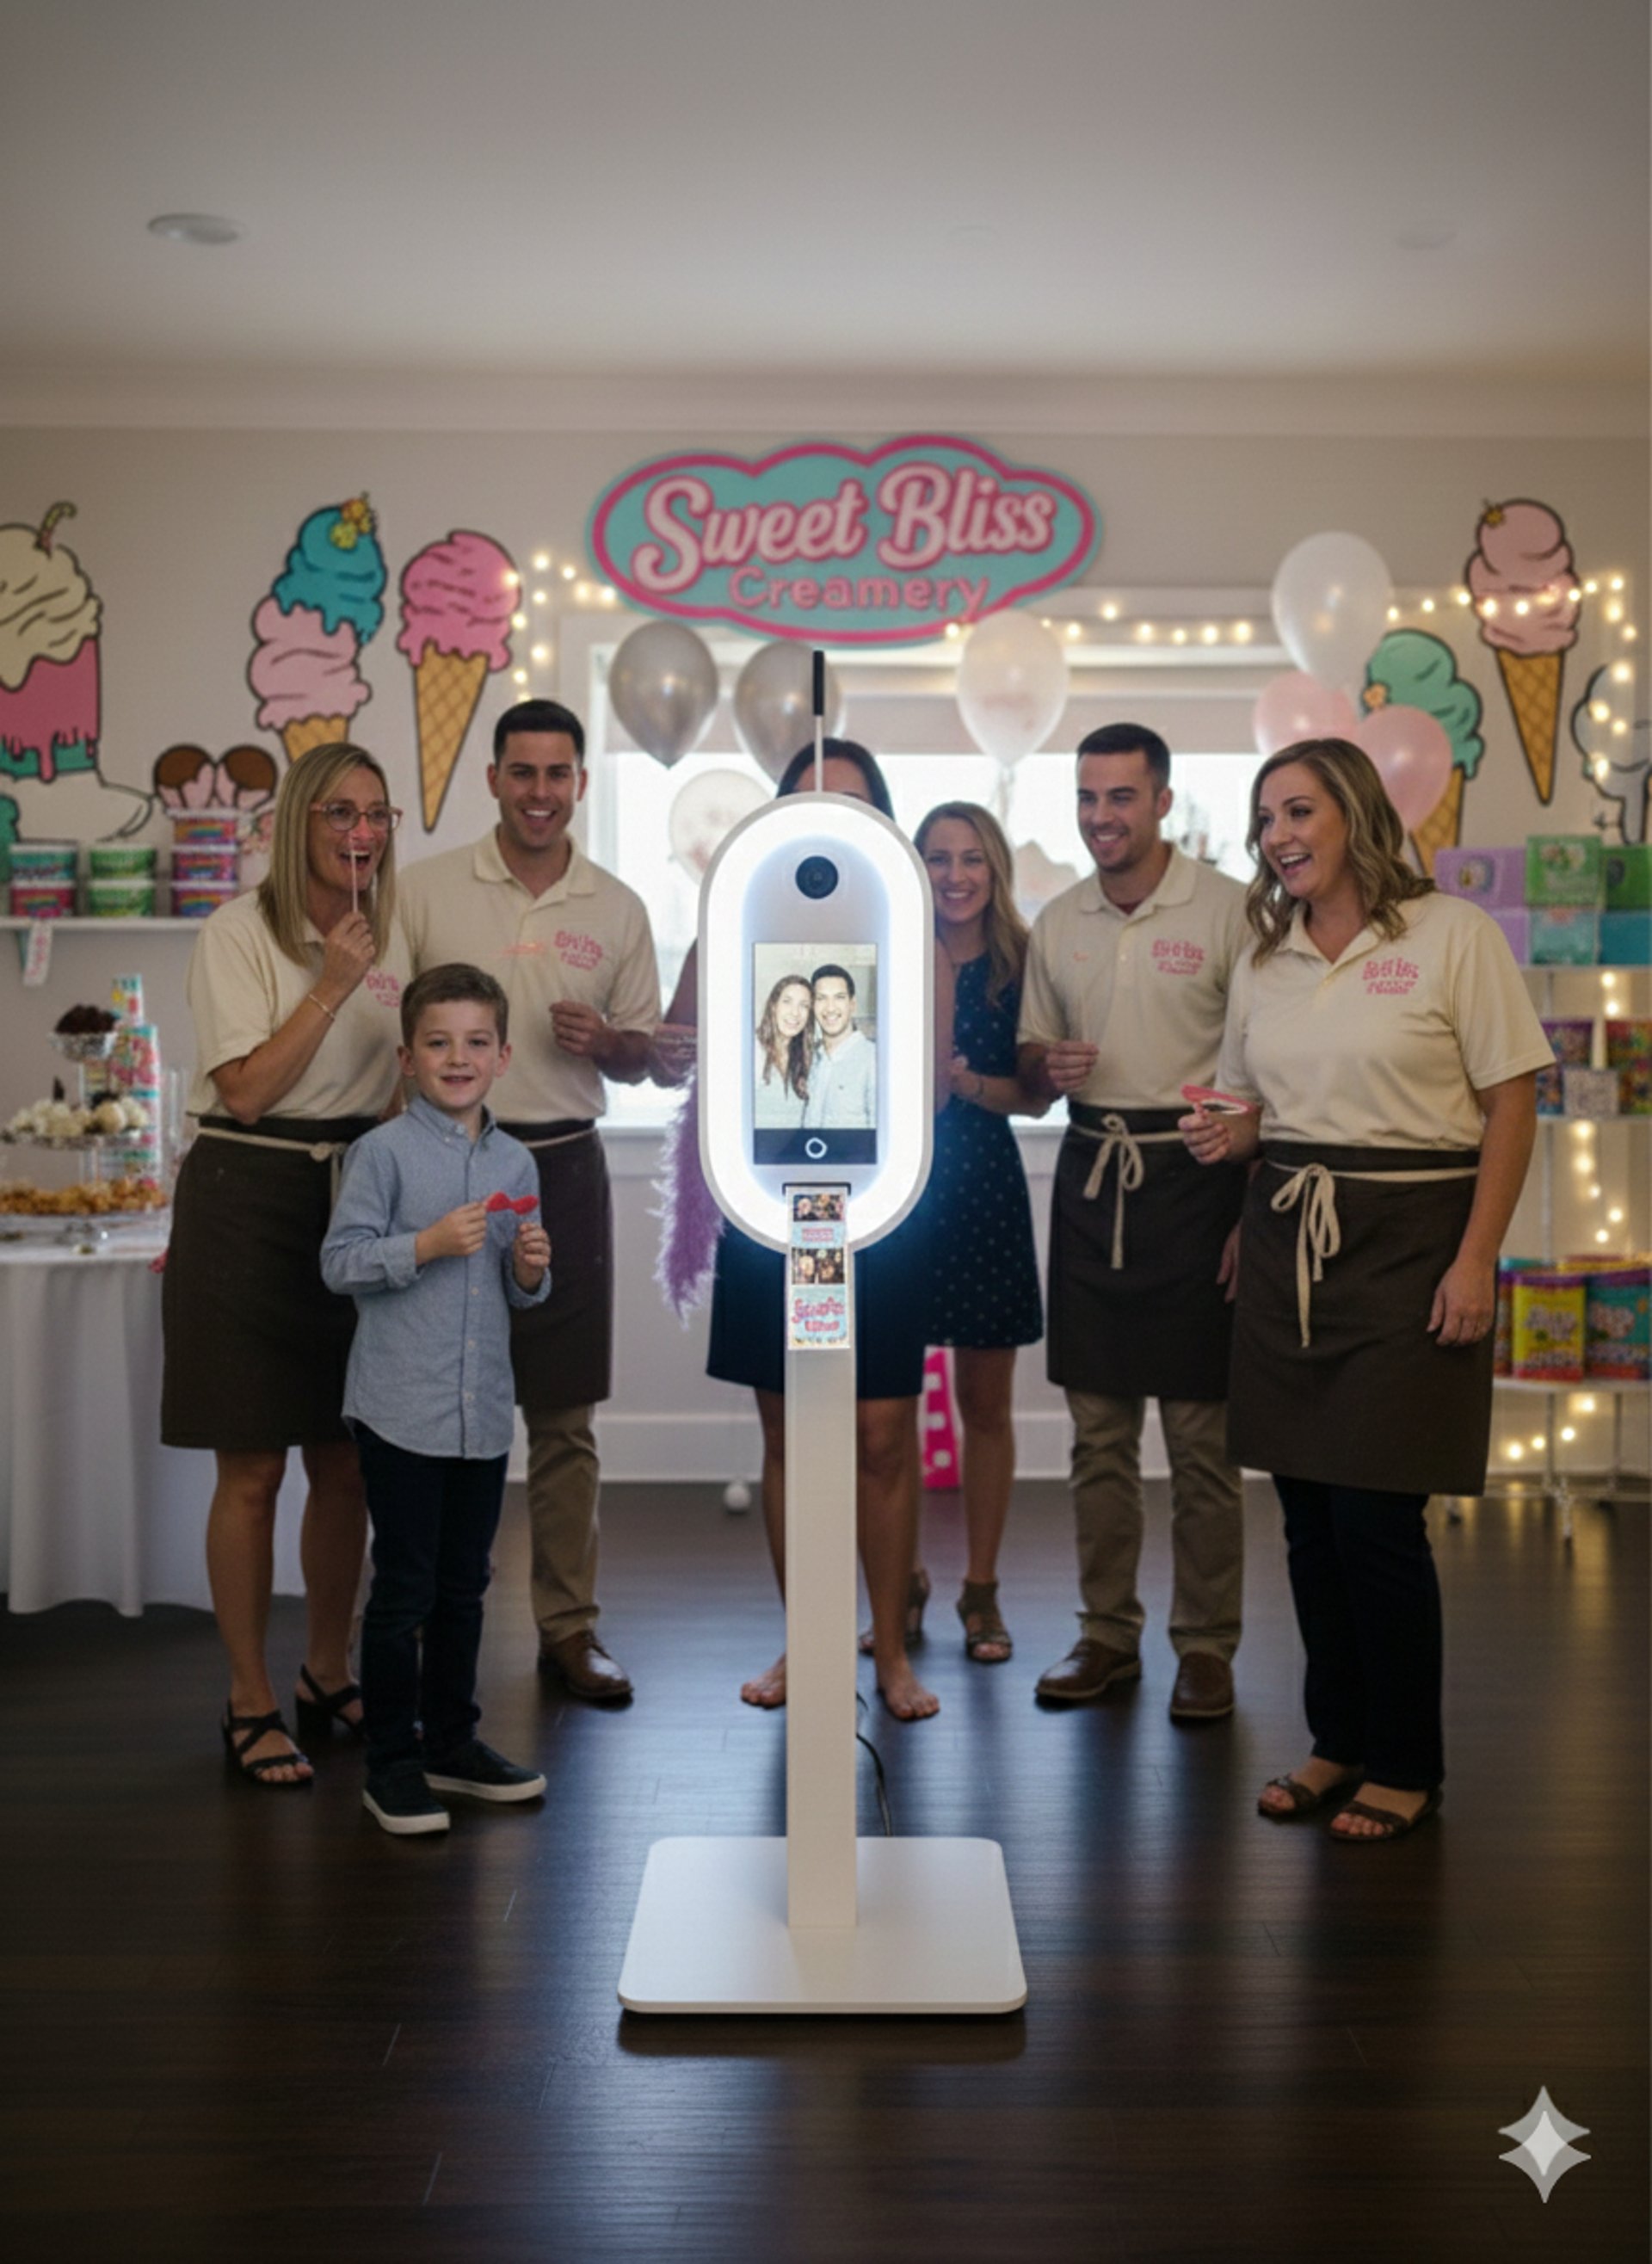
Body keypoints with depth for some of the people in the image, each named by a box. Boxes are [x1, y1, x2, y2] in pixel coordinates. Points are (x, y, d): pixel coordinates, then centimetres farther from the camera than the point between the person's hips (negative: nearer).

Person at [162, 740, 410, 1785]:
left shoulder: (392, 935, 10)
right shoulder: (239, 934, -8)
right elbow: (247, 1089, -15)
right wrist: (331, 984, -18)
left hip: (358, 1198, 5)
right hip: (250, 1198, -5)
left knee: (347, 1461, 9)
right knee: (254, 1468, 0)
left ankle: (329, 1677, 26)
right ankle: (251, 1703, 13)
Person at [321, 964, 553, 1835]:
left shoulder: (515, 1162, 9)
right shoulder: (384, 1152, -8)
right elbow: (340, 1262, -11)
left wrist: (531, 1269, -4)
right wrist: (428, 1245, -21)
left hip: (485, 1410, 5)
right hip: (401, 1407, -5)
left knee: (464, 1585, 16)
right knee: (403, 1590, 2)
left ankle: (451, 1742, 30)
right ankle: (391, 1763, 15)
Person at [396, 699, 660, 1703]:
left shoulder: (619, 908, 8)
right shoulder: (427, 889, 2)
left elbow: (641, 1059, 13)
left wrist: (603, 1039, -9)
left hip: (563, 1166, 2)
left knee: (565, 1415, 6)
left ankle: (569, 1626, 17)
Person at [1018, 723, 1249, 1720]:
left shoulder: (1227, 909, -5)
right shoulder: (1057, 922, 11)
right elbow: (1030, 1056, 19)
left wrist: (1254, 1211, -12)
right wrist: (1048, 1069, -6)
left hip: (1193, 1174, -5)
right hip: (1091, 1171, 5)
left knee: (1201, 1433, 0)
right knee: (1098, 1430, 10)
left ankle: (1208, 1647, 12)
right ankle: (1108, 1635, 21)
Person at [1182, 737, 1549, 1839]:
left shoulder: (1452, 934, -5)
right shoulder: (1264, 959, 12)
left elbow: (1511, 1101, -7)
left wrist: (1477, 1258, -13)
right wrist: (1227, 1136, -4)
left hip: (1406, 1241, -5)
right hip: (1287, 1242, 6)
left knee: (1378, 1516, -5)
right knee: (1309, 1512, 9)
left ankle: (1407, 1764, 13)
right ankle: (1340, 1740, 24)